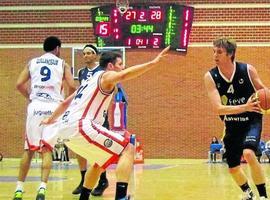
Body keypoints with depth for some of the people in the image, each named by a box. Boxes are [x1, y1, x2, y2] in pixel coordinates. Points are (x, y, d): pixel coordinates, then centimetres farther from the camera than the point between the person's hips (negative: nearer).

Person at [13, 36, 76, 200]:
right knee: (47, 150, 2)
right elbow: (72, 86, -2)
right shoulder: (62, 64, 10)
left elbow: (19, 84, 5)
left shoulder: (32, 62, 15)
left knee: (29, 149, 11)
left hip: (35, 107, 2)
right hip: (53, 107, -1)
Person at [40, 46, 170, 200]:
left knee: (102, 161, 30)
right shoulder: (106, 76, 2)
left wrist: (51, 119, 56)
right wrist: (154, 62, -31)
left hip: (67, 128, 10)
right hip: (81, 126, -10)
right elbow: (124, 75, -23)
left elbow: (66, 102, 40)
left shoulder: (91, 81, 29)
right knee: (128, 149, -11)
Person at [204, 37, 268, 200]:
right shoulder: (210, 77, -14)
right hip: (232, 125, 3)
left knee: (248, 153, -30)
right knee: (233, 167, 13)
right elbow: (219, 108, -23)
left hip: (252, 121, -3)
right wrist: (245, 107, -36)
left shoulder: (248, 70, -16)